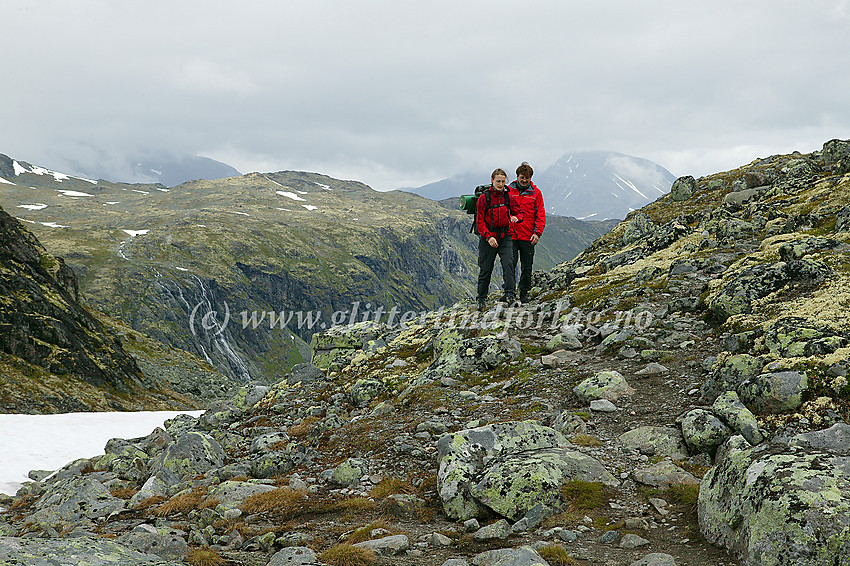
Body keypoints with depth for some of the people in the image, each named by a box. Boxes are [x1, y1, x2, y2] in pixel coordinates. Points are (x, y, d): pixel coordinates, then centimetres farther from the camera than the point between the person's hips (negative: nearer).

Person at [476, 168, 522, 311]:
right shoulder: (484, 197, -5)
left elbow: (518, 212, 12)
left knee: (508, 263, -18)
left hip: (505, 236, 2)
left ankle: (510, 294, -19)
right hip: (487, 236, -2)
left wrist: (516, 218, -14)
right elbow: (479, 221, -6)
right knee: (485, 269, 2)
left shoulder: (508, 197, 4)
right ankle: (481, 299, 15)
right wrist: (488, 237, -18)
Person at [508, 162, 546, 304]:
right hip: (511, 235, -1)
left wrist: (537, 233, -7)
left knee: (527, 267, 6)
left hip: (528, 237, 1)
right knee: (510, 265, -7)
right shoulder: (509, 191, 4)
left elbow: (540, 215, 4)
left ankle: (524, 292, 17)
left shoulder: (536, 193, 4)